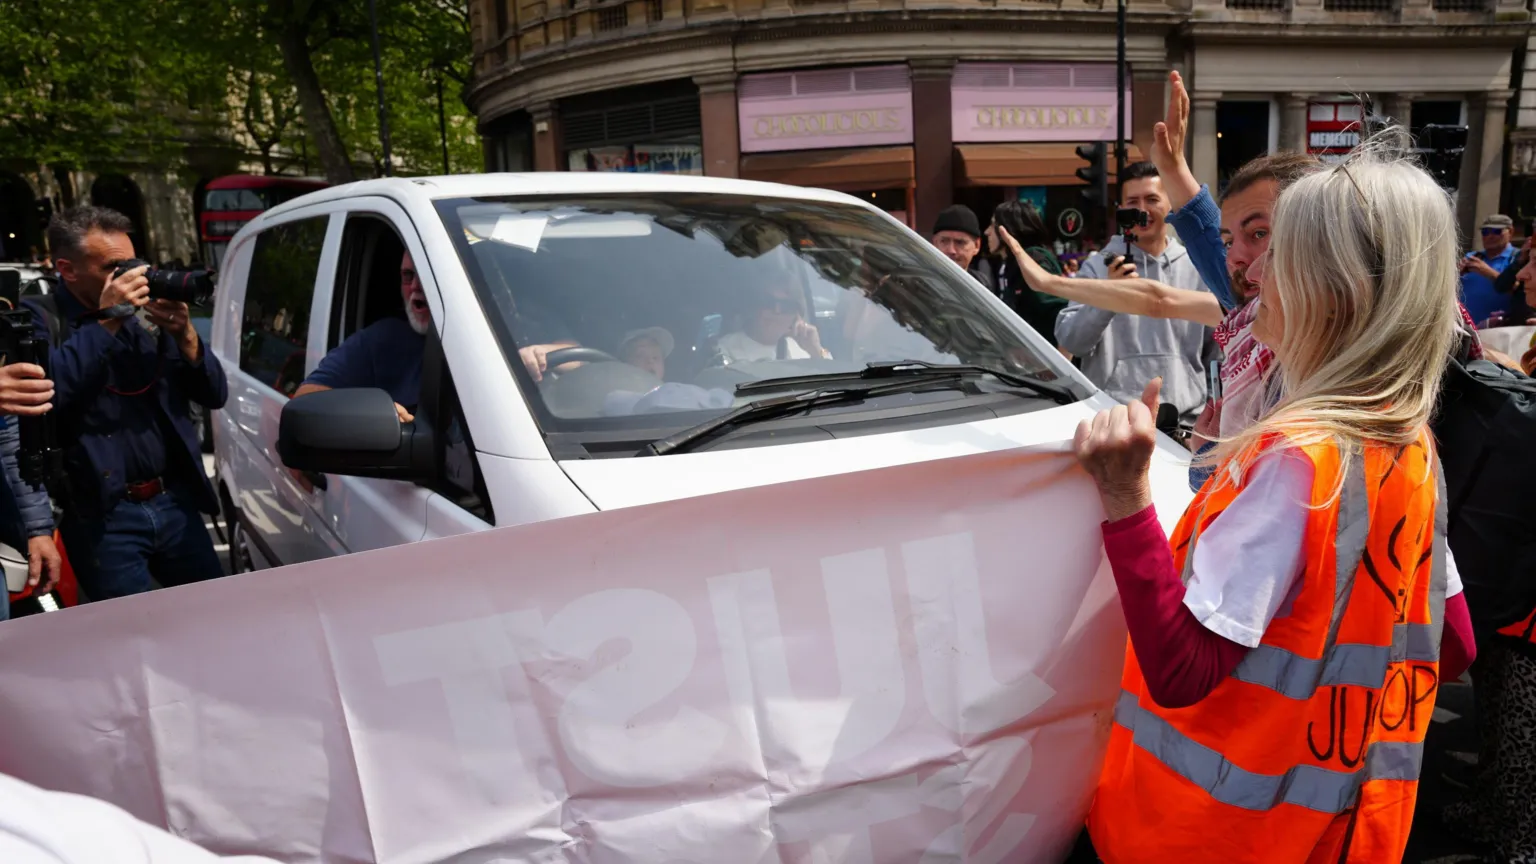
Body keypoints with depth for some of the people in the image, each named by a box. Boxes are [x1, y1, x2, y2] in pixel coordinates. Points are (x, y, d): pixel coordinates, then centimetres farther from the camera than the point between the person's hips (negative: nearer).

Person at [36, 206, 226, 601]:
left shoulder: (146, 316, 7)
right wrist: (104, 321, -20)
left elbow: (215, 396, 5)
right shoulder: (38, 319, -4)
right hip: (103, 517, -4)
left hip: (176, 502, 4)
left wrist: (185, 335, -10)